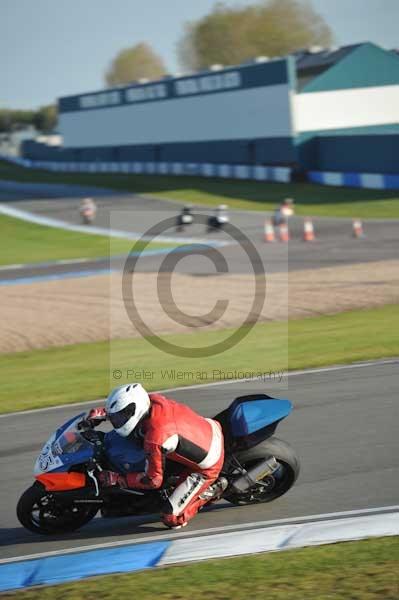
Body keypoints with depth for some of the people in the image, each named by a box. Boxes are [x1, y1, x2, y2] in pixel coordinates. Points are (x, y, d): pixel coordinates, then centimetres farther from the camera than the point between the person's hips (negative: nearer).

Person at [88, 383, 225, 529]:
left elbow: (153, 480, -22)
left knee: (172, 519, -7)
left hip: (206, 467, -7)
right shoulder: (154, 400, -13)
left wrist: (117, 479, -17)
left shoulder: (155, 439, -34)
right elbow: (129, 406, 12)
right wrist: (100, 413, 2)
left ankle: (210, 491, 5)